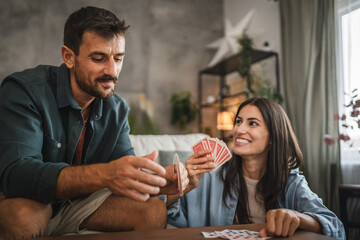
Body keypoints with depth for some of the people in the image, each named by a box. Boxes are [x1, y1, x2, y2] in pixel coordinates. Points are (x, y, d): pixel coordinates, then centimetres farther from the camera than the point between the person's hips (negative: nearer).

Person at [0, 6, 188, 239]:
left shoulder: (117, 109, -3)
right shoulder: (24, 90, -22)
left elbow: (128, 174, -7)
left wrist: (159, 180, -32)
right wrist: (104, 174, -51)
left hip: (81, 202, 4)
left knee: (154, 209, -16)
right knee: (22, 214, -37)